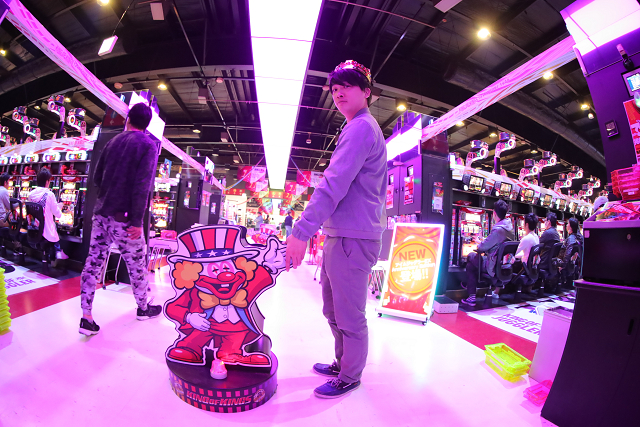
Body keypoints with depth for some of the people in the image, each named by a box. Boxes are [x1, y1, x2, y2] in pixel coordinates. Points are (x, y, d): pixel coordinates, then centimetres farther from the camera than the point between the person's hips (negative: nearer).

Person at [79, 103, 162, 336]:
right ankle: (143, 308, 26)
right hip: (122, 216, -6)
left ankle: (86, 317, 13)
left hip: (100, 212, 6)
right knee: (137, 263, 9)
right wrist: (137, 220, -18)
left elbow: (97, 178, 14)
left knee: (93, 262, 9)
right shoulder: (147, 145, -7)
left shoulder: (113, 141, 12)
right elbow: (142, 185, -18)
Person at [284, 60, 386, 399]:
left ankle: (350, 378, 26)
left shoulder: (360, 128, -10)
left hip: (351, 238, -11)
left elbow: (333, 185, -22)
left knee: (350, 316, 6)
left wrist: (301, 231, -23)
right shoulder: (366, 129, 24)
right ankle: (342, 364, 40)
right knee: (334, 310, 22)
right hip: (339, 235, 11)